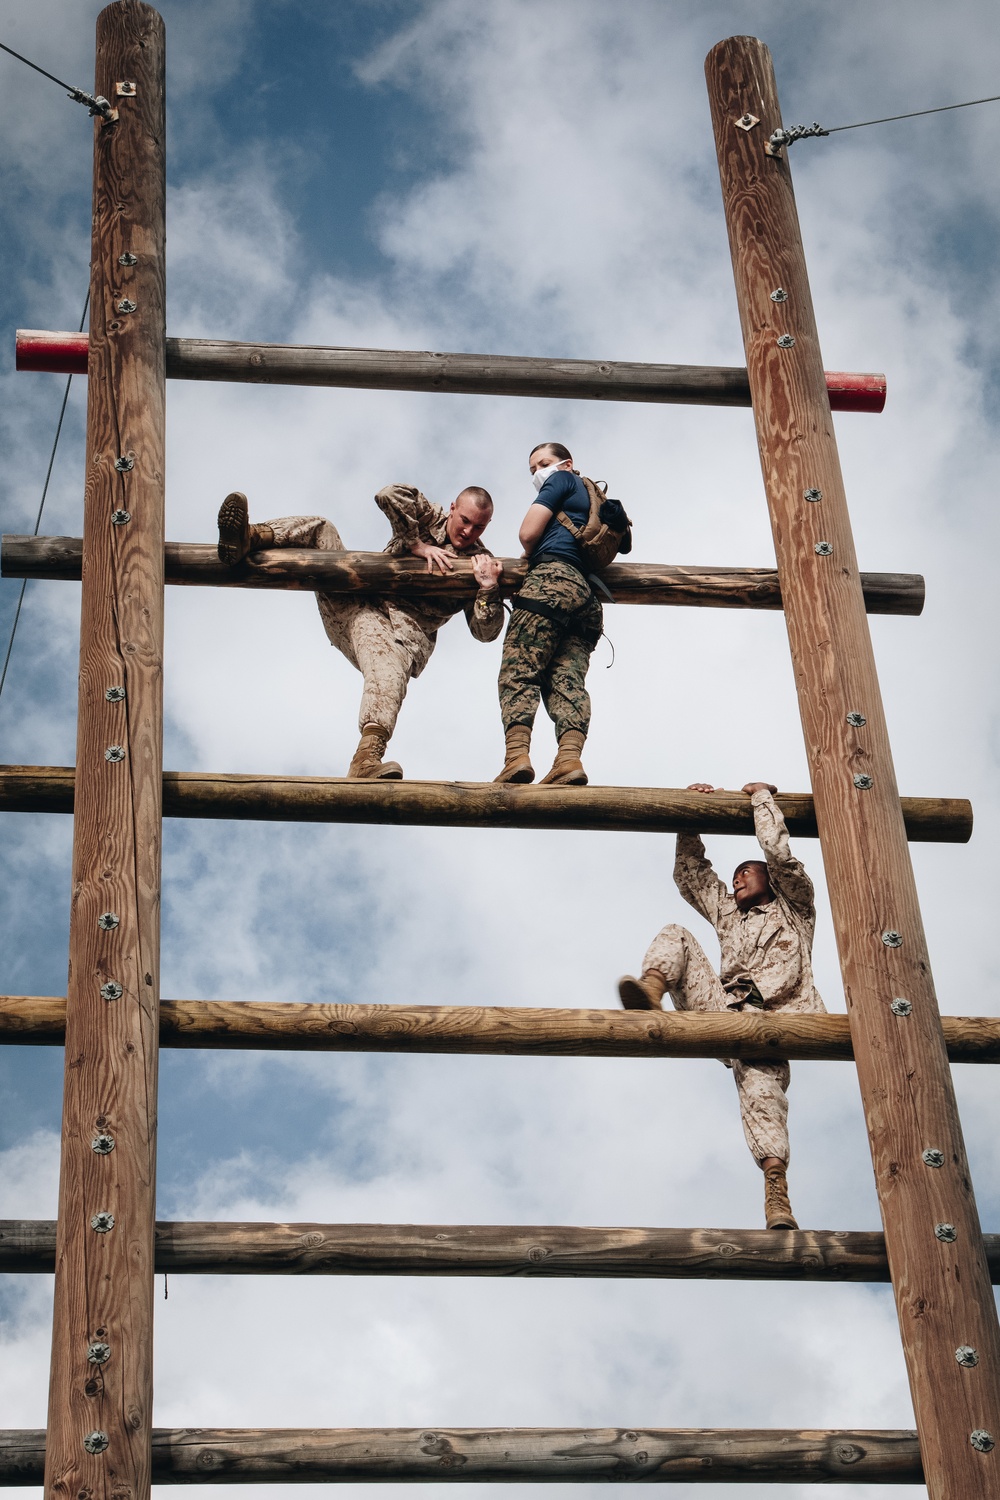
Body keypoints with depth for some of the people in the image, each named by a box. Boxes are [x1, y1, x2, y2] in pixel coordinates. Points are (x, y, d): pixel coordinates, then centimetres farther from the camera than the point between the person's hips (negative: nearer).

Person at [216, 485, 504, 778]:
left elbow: (485, 632, -1)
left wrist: (488, 589, -19)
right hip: (355, 607, 4)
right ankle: (244, 541, -37)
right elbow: (389, 495, -7)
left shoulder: (480, 562, 7)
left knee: (387, 667, -40)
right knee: (318, 529, -10)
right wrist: (417, 546, -9)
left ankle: (367, 758, -62)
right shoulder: (429, 519, 12)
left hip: (406, 631, -4)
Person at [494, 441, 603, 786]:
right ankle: (570, 758, -29)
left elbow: (527, 535, 2)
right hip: (589, 595, 8)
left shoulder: (563, 480, 12)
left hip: (553, 577, -8)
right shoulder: (592, 496, 35)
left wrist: (532, 555, 23)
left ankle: (517, 754, -29)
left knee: (519, 670, -13)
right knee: (568, 679, -8)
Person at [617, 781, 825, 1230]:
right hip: (723, 1006, 5)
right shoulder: (728, 914, 39)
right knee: (676, 937, -6)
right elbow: (690, 873, 34)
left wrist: (762, 796, 22)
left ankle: (776, 1189, -48)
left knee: (760, 1083, -33)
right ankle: (650, 994, -39)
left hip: (772, 1018, -5)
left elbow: (778, 853, 11)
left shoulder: (794, 906, 25)